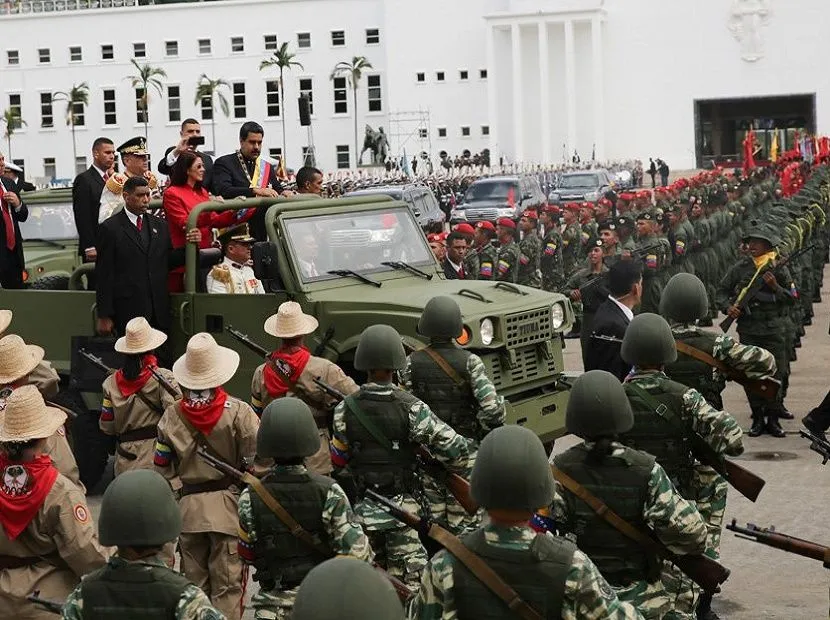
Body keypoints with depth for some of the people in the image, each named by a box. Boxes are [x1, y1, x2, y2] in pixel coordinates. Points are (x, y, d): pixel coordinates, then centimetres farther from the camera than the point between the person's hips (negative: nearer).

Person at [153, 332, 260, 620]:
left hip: (189, 506, 3)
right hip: (228, 504, -3)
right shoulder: (237, 412, -12)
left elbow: (163, 469, 4)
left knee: (194, 582, 14)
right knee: (227, 584, 2)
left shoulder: (171, 416, -2)